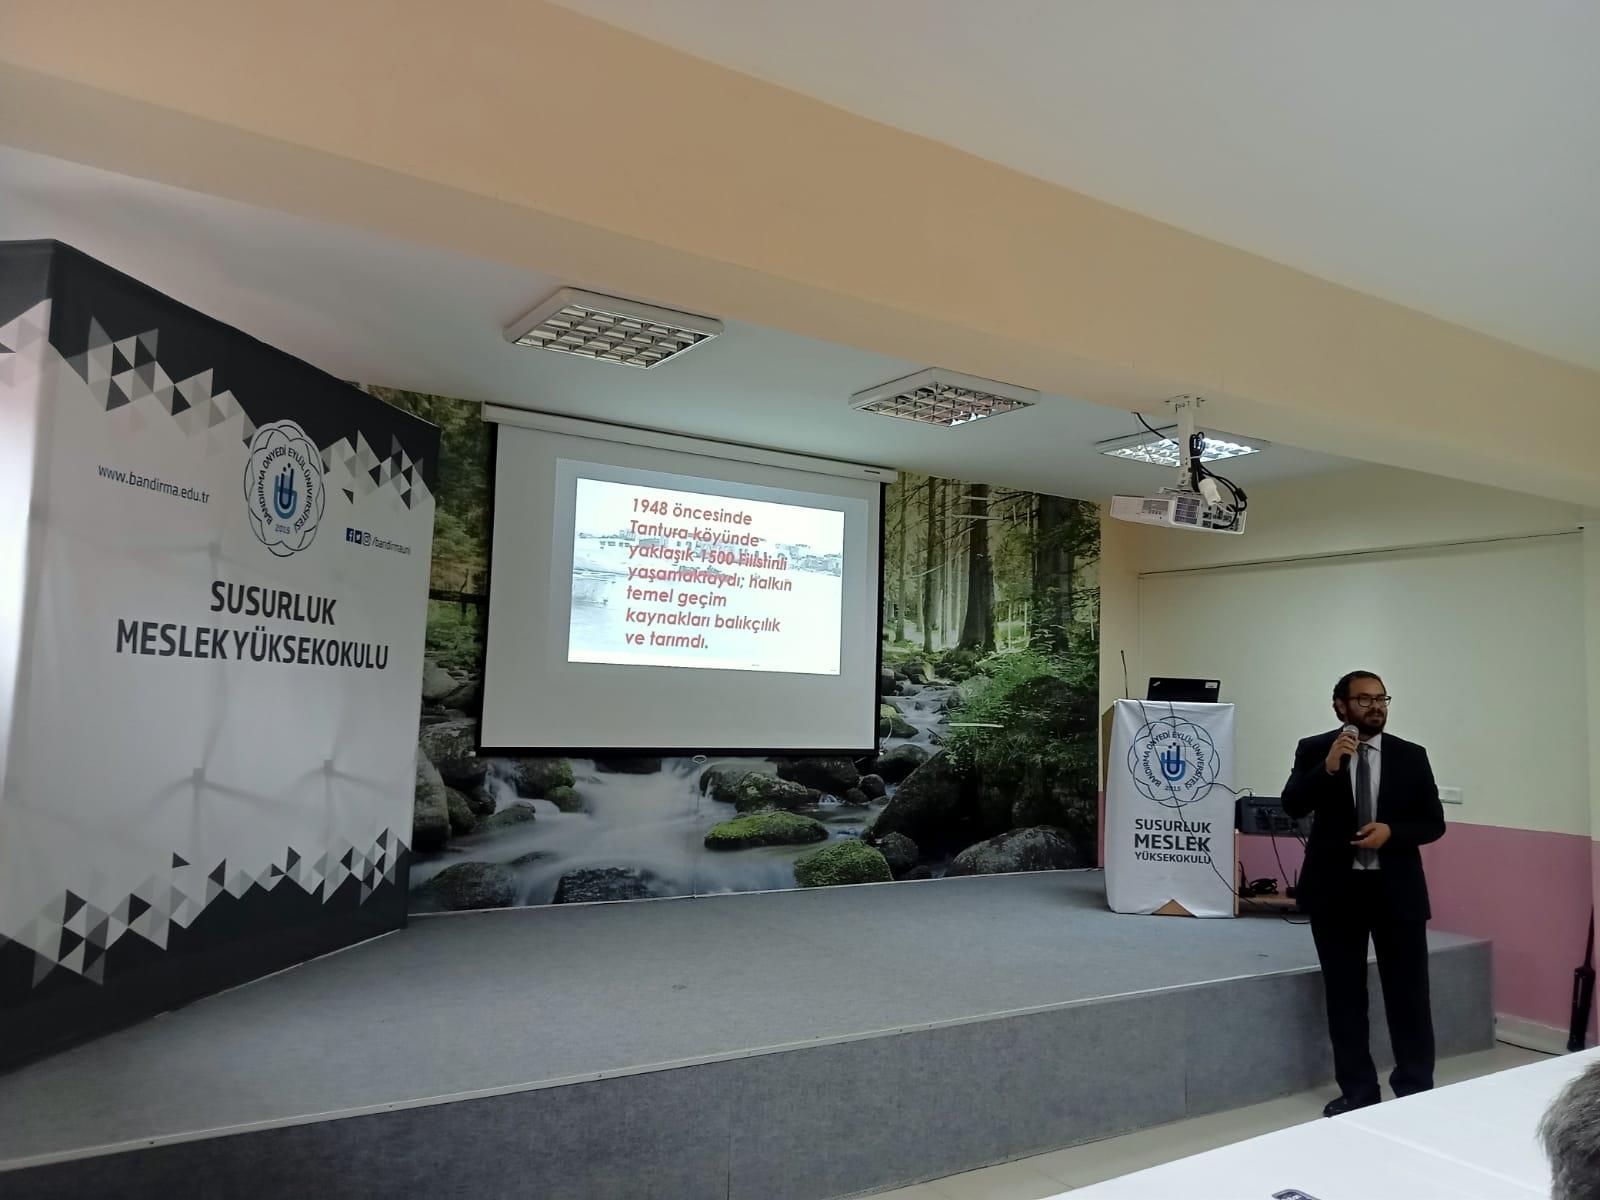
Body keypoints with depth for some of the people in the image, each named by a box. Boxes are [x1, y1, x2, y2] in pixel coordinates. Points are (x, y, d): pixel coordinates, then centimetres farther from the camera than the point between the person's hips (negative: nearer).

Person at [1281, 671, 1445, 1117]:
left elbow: (1433, 823, 4)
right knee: (1344, 995, 8)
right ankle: (1357, 1091, 20)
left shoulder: (1411, 756, 3)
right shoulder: (1314, 750, -1)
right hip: (1336, 888, 0)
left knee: (1408, 993, 6)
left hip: (1396, 889, 1)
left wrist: (1391, 832, -14)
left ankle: (1416, 1090, 22)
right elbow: (1293, 806, -13)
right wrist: (1327, 767, -26)